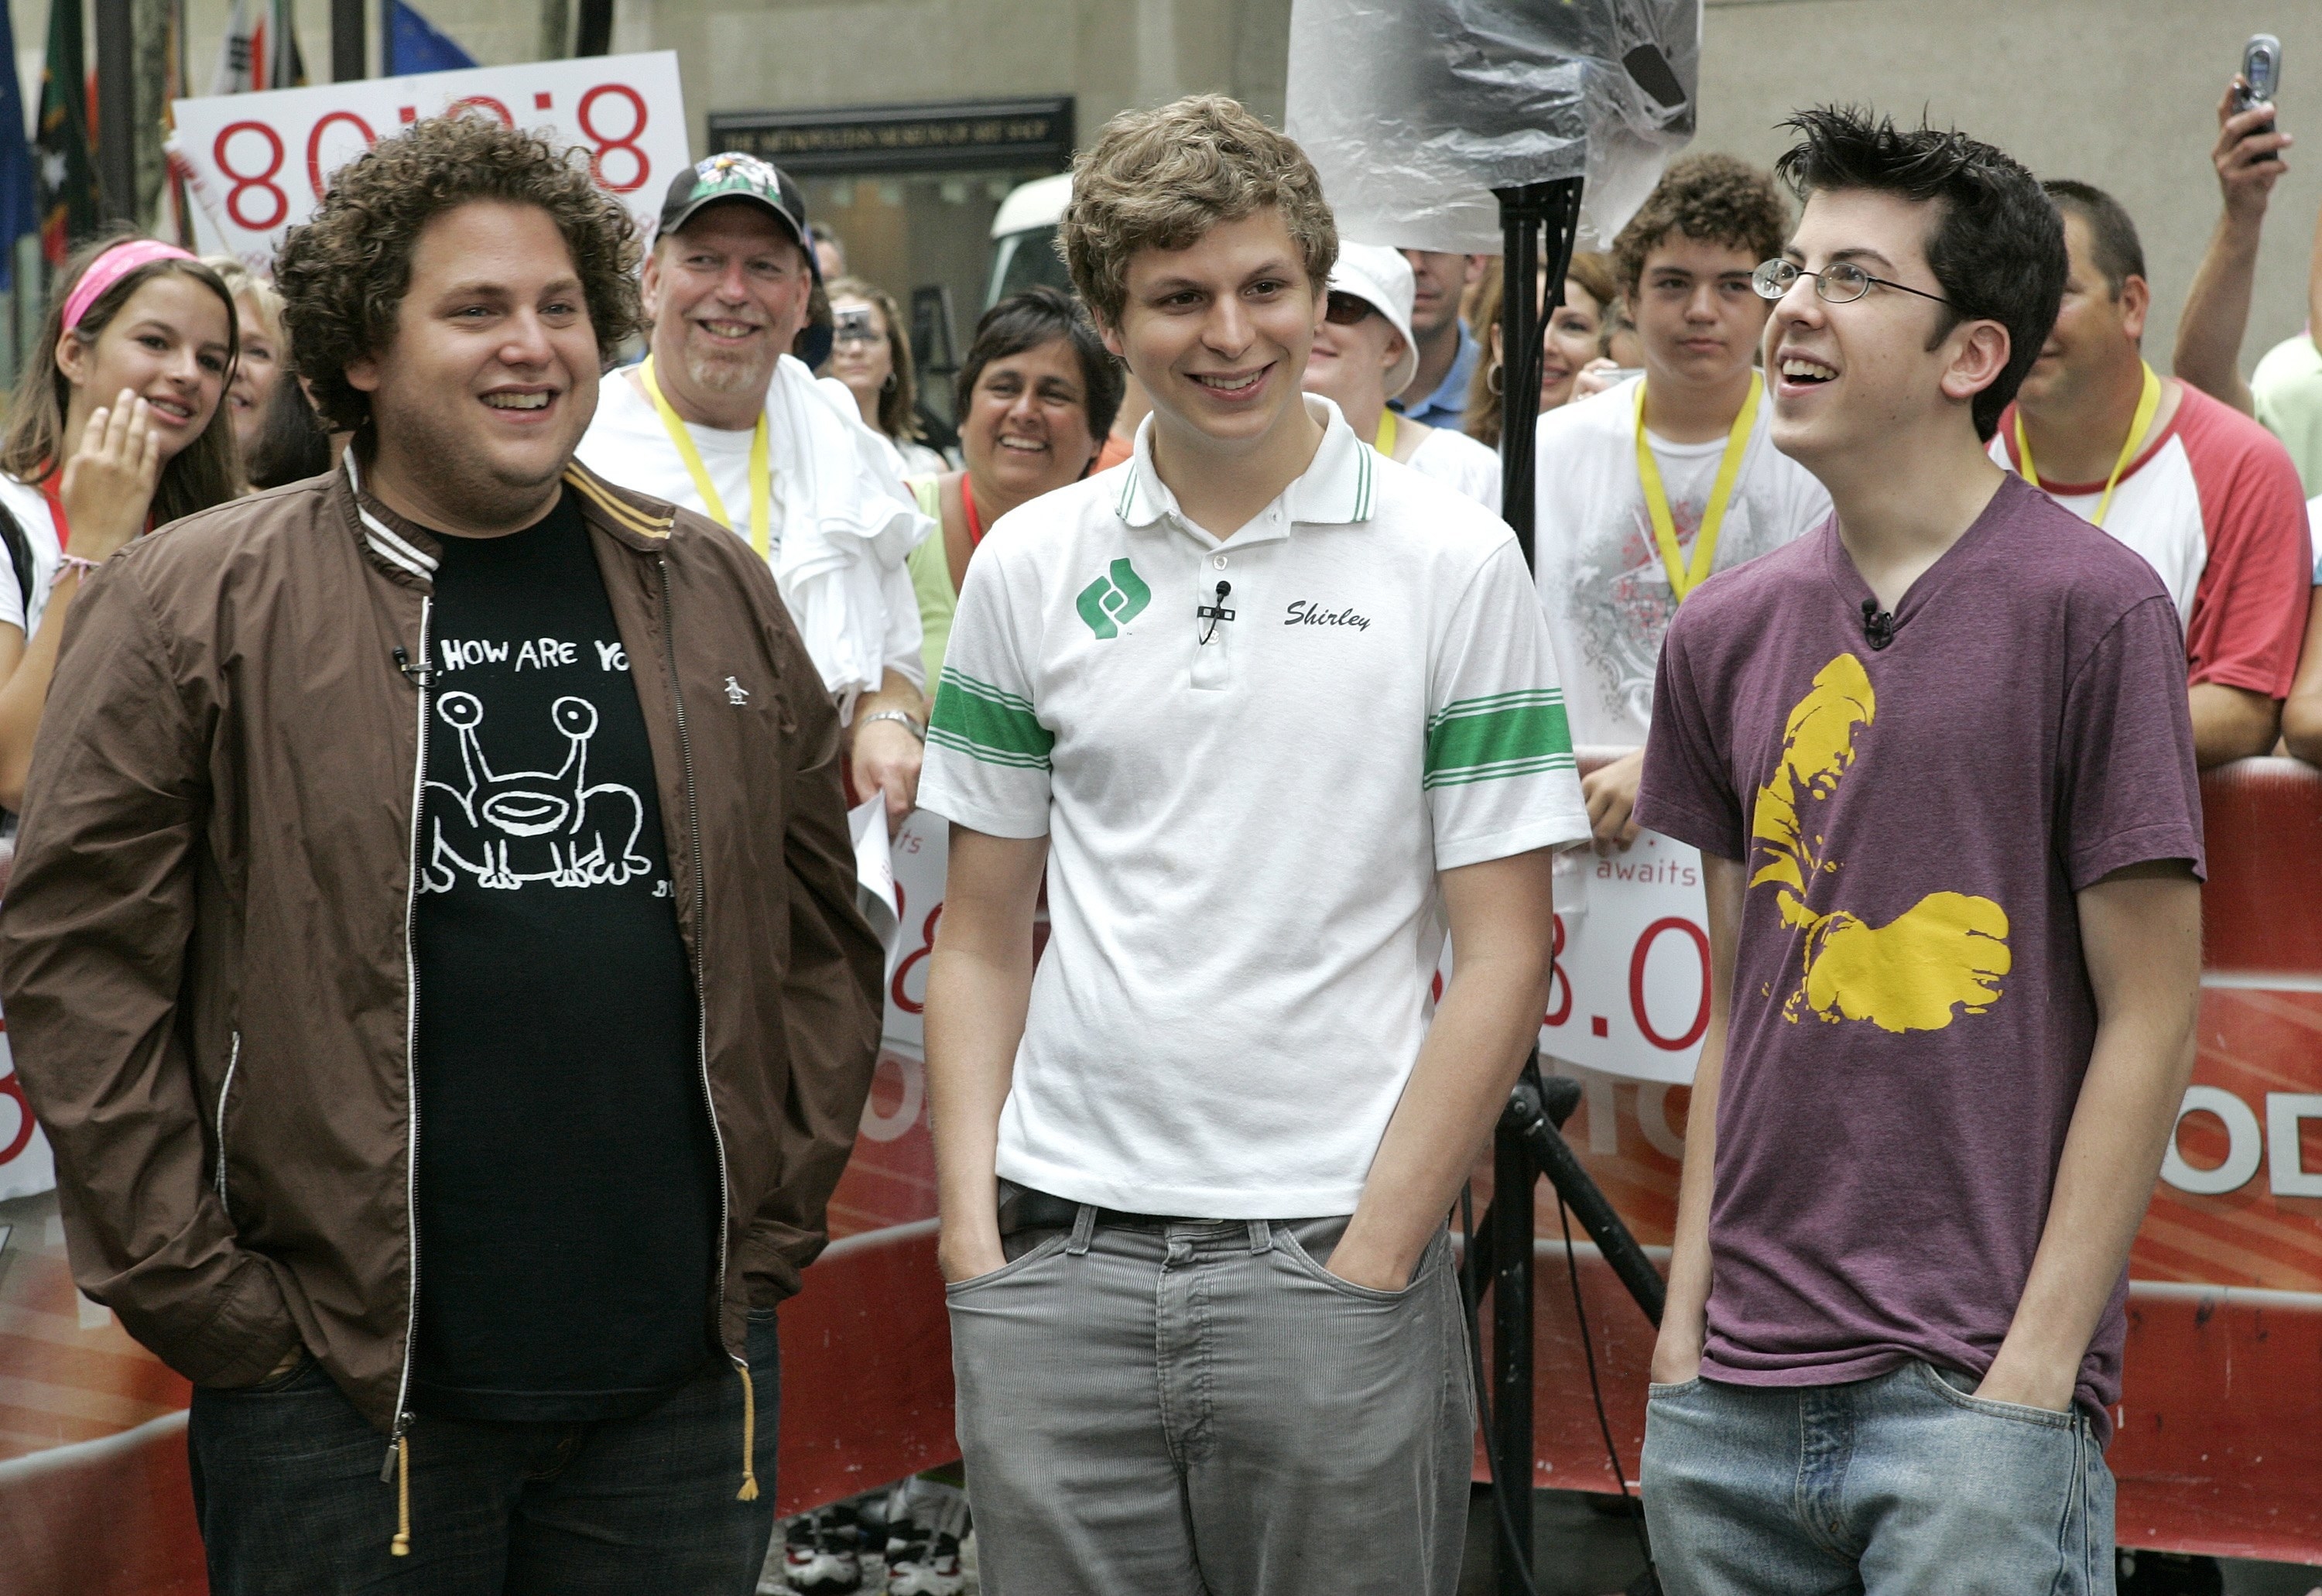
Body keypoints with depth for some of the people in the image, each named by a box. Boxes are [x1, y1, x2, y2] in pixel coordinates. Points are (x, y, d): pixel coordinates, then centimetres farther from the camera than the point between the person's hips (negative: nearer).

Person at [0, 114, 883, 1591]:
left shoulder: (716, 596, 11)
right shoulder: (196, 608, -2)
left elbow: (822, 937, 16)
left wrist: (776, 1230, 8)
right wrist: (201, 1298, -8)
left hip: (683, 1388, 4)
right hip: (341, 1397, -3)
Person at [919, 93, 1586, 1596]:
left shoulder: (1455, 561, -1)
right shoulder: (1029, 565, 7)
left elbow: (1505, 954, -3)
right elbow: (983, 938, 12)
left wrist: (1370, 1262, -8)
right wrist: (971, 1235, 1)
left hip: (1334, 1260, -2)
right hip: (1058, 1259, 2)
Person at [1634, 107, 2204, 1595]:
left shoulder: (2090, 606, -6)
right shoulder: (1729, 633, 9)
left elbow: (2149, 1021, -6)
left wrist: (2036, 1366, -10)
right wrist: (1688, 1317, 7)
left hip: (1980, 1395, -5)